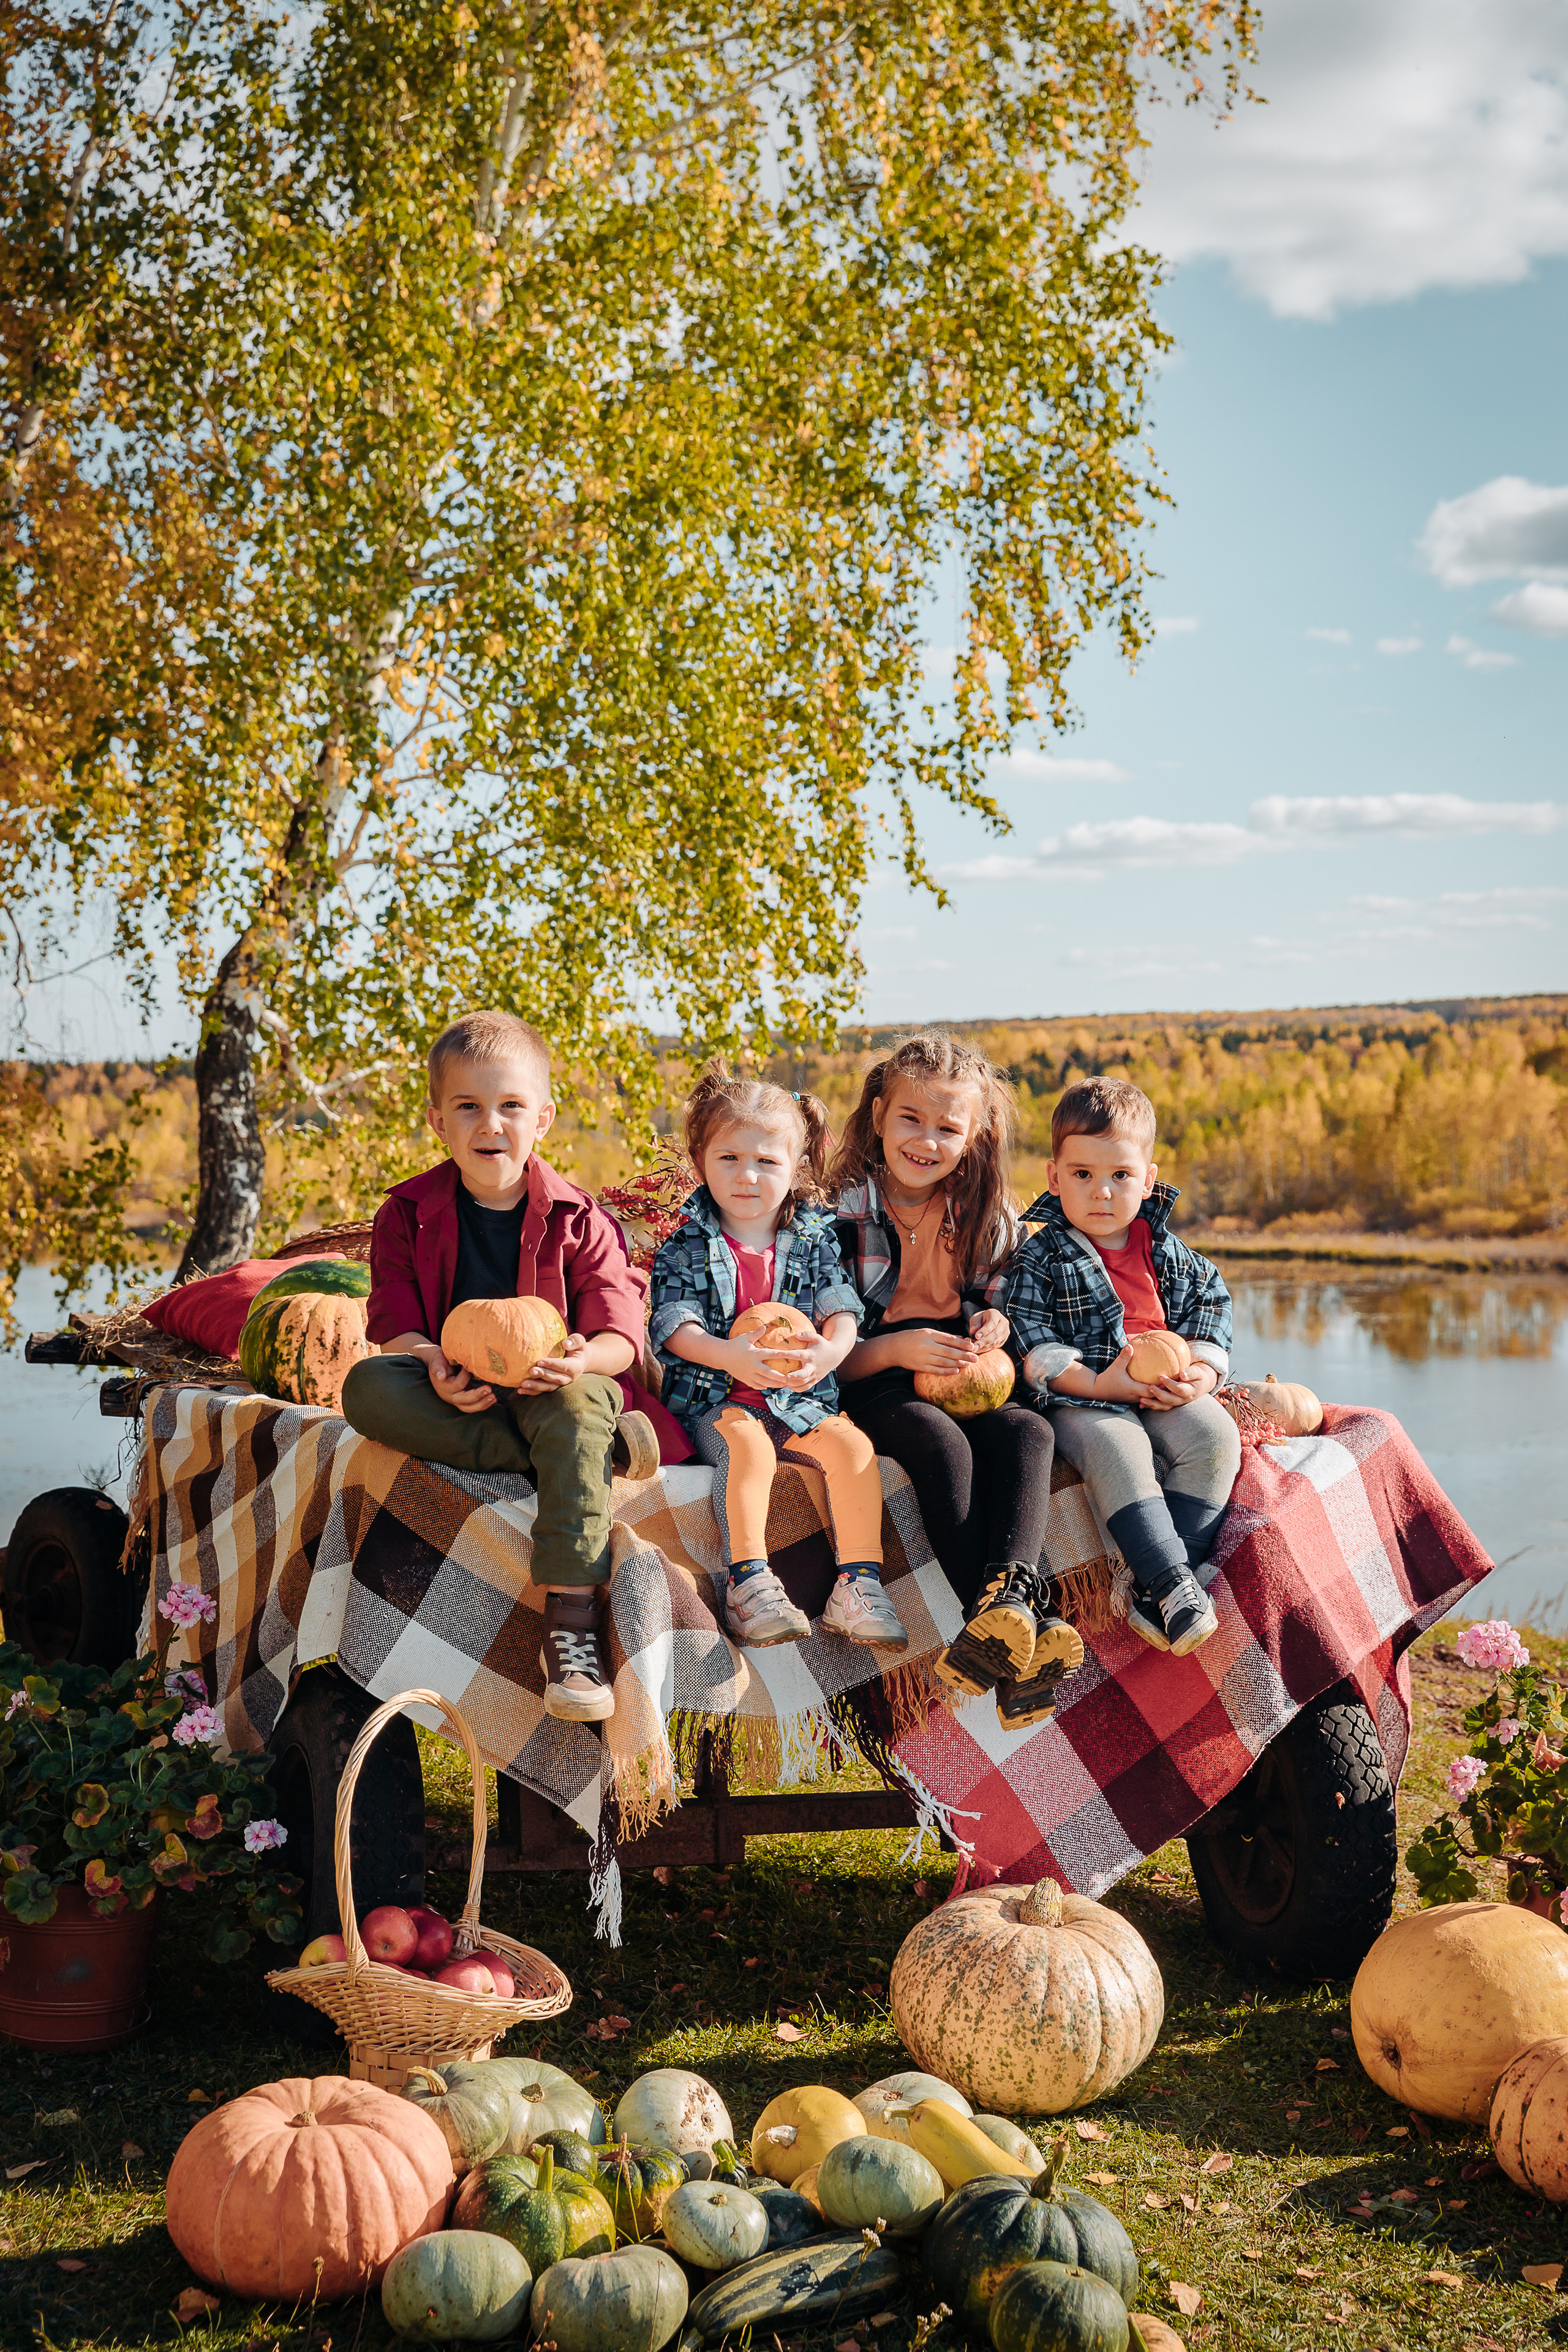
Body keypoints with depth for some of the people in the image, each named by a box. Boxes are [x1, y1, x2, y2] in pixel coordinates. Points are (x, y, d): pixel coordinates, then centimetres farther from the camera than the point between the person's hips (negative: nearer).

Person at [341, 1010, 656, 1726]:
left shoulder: (577, 1220, 1)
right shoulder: (408, 1214, 5)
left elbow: (621, 1335, -4)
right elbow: (394, 1325, -2)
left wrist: (586, 1358, -30)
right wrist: (437, 1367, -26)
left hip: (545, 1389, -1)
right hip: (452, 1396, 2)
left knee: (579, 1406, -38)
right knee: (367, 1389, -31)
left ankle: (571, 1620, -42)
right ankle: (592, 1450, -33)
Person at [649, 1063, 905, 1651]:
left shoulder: (814, 1237, 9)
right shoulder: (686, 1245, 1)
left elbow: (840, 1307, 0)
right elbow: (673, 1325, -9)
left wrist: (831, 1348, -26)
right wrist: (730, 1356, -29)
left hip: (799, 1397, 3)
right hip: (713, 1397, -3)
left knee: (852, 1445, -21)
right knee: (748, 1445, -33)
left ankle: (858, 1584, -19)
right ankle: (748, 1582, -32)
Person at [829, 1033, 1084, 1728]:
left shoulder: (988, 1218, 10)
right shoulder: (842, 1216, -2)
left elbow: (1004, 1305, 21)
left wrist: (999, 1326, -5)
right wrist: (894, 1349, -23)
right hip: (872, 1391, -4)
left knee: (1028, 1431, -30)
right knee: (941, 1440, -36)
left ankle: (1009, 1594, -53)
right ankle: (1022, 1625, -49)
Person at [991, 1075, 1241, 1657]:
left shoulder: (1168, 1252, 14)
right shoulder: (1038, 1260, 0)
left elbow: (1211, 1301, 17)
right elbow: (1028, 1338, -8)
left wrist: (1201, 1372, -3)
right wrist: (1096, 1383, -21)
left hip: (1167, 1394, 4)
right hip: (1083, 1399, -4)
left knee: (1215, 1438, -24)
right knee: (1120, 1451, -35)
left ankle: (1152, 1586, -25)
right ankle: (1174, 1585, -36)